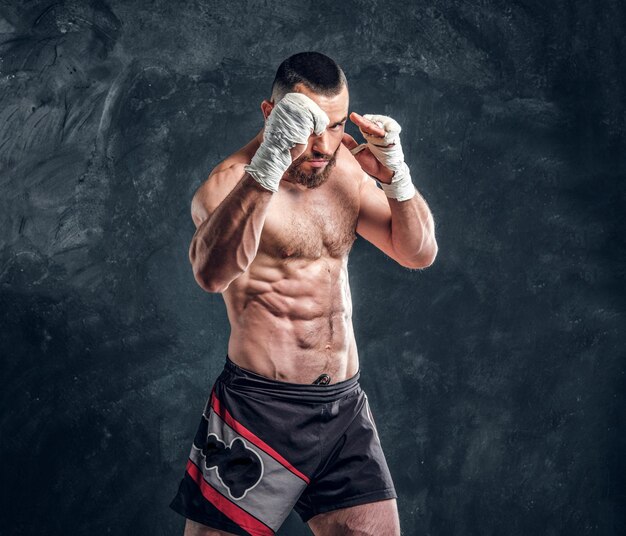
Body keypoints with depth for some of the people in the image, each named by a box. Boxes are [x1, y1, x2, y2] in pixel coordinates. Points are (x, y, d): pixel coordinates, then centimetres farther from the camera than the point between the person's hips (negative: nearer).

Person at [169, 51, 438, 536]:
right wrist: (269, 162, -42)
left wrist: (394, 174, -9)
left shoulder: (346, 167, 9)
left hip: (344, 407, 6)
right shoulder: (231, 183, -13)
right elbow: (212, 272, -34)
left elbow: (419, 253, 8)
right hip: (260, 409, -6)